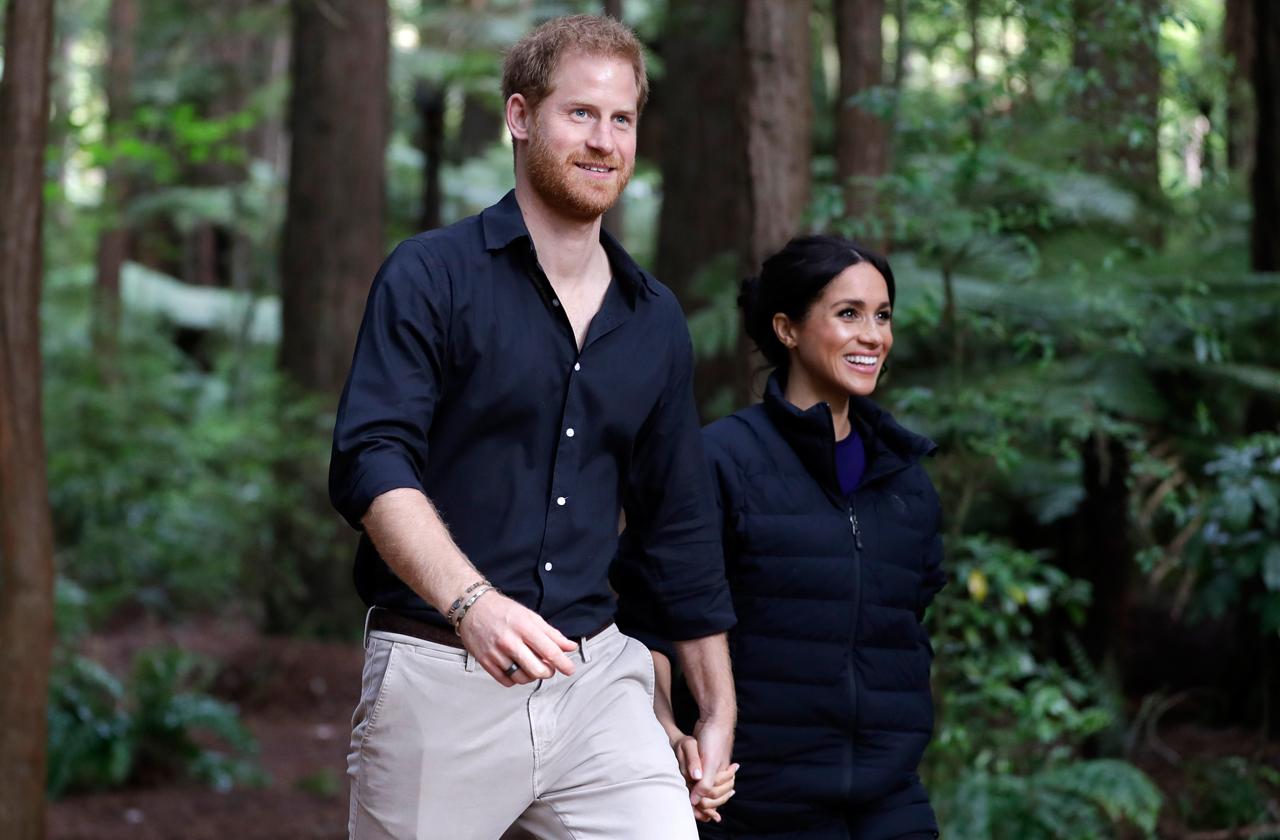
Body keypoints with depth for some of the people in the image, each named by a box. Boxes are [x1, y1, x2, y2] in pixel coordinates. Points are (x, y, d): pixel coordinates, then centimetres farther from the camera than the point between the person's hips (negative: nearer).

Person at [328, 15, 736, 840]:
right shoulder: (431, 276, -2)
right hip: (441, 678, -4)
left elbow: (682, 524, 19)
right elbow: (371, 462, -15)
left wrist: (719, 709, 19)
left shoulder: (655, 319, 14)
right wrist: (471, 602, -31)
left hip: (596, 677, 4)